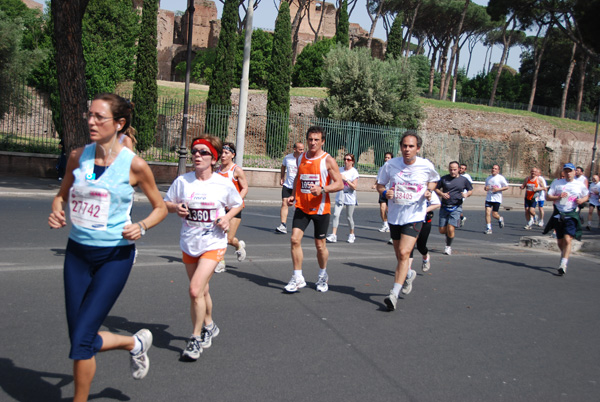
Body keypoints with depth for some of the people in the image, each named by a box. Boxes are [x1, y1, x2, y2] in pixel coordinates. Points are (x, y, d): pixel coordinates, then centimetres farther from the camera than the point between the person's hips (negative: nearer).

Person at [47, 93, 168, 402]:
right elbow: (62, 195, 16)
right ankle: (135, 343, 37)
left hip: (114, 255, -5)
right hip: (77, 252, 5)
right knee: (82, 339, 8)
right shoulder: (78, 156, 1)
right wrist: (56, 212, -5)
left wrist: (141, 227, -17)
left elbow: (160, 207, 2)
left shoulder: (134, 165, -10)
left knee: (81, 338, -7)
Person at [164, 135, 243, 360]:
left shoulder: (224, 184, -8)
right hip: (188, 244, 4)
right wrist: (176, 208, -12)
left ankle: (195, 338, 4)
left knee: (195, 290, -15)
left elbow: (238, 204, 9)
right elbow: (166, 203, 9)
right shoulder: (182, 181, -3)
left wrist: (228, 217, -9)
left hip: (213, 244, -4)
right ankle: (209, 326, 42)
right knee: (202, 291, 16)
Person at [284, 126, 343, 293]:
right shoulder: (301, 158, 8)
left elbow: (340, 184, -9)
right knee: (295, 239, -9)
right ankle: (298, 278, 1)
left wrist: (322, 189, -25)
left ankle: (323, 276, 30)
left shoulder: (328, 160, -8)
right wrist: (293, 195, 9)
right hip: (302, 206, 4)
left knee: (320, 245, 7)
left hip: (320, 208, -4)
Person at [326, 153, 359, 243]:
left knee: (349, 217, 4)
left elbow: (354, 187, -13)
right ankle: (333, 235, -11)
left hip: (350, 196, -4)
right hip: (340, 196, 4)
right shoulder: (340, 170, 8)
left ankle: (352, 235, 23)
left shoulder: (354, 172, -6)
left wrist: (346, 179, -19)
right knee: (336, 214, -10)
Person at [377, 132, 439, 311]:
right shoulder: (390, 165, -4)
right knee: (400, 255, 14)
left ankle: (394, 294, -15)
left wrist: (429, 191, -5)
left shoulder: (426, 166, -5)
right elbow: (380, 184, 9)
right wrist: (385, 192, -14)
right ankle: (408, 275, 46)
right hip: (394, 216, 3)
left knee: (404, 253, -17)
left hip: (414, 216, -3)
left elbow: (434, 180, 16)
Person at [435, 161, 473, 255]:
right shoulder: (444, 179, 2)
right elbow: (436, 189, 10)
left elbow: (471, 190, 15)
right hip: (444, 207, 2)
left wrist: (466, 194, -8)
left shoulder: (464, 180, 3)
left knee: (450, 229, -13)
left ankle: (448, 246, 13)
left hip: (456, 208, -2)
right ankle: (448, 237, 40)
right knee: (442, 230, 3)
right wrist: (441, 194, -11)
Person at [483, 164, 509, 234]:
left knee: (494, 214, -3)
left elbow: (506, 187, -1)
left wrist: (498, 189, -15)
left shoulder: (501, 178, -3)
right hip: (488, 198, 4)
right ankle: (488, 228, -3)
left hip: (497, 199, -4)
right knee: (487, 212, -9)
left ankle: (500, 219, 33)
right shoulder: (488, 178, 13)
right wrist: (485, 188, 1)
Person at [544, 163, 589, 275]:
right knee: (560, 242, 11)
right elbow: (548, 197, 3)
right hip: (558, 215, 2)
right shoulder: (557, 183, 5)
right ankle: (565, 256, 41)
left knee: (567, 240, -17)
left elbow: (587, 195, 20)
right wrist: (558, 197, -15)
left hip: (572, 216, -2)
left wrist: (582, 200, -2)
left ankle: (563, 265, -16)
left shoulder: (580, 184, 5)